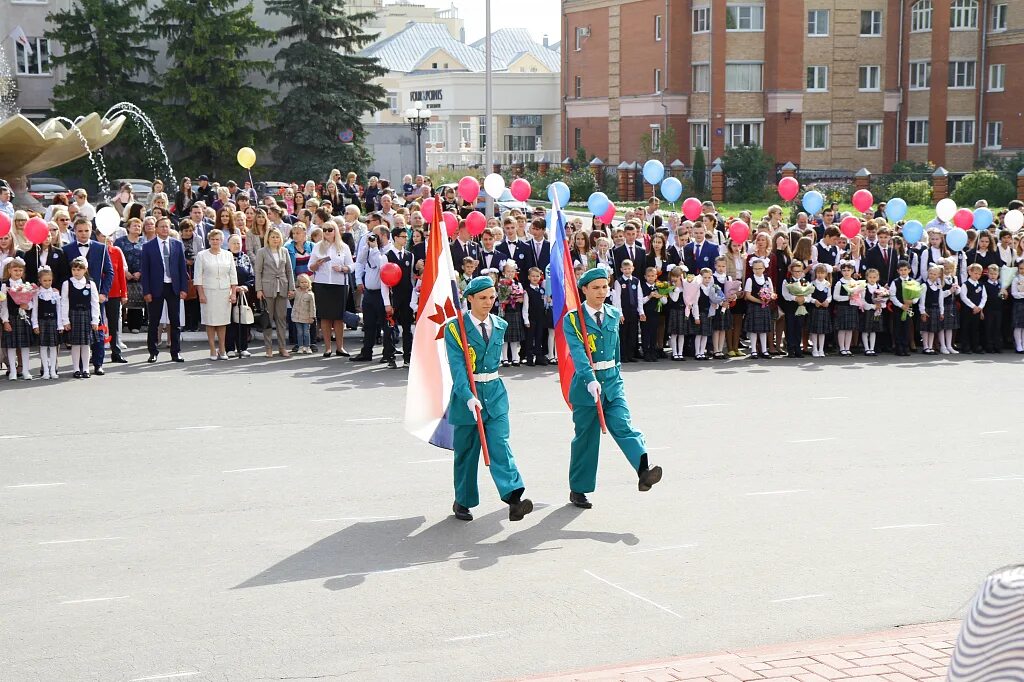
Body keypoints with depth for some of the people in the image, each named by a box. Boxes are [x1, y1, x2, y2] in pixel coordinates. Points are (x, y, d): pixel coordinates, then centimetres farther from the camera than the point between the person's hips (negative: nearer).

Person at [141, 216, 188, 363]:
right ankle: (153, 352, 13)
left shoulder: (177, 245, 6)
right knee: (154, 322, 4)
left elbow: (182, 268, 7)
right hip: (156, 288, -2)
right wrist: (146, 291, -8)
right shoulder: (148, 246, 0)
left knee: (175, 322, 4)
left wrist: (184, 288, -1)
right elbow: (145, 270, -1)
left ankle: (175, 353, 10)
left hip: (173, 287, 2)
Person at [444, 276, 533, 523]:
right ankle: (462, 502, 24)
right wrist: (469, 397, -29)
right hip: (466, 394, -3)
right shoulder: (455, 328, -9)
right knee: (466, 451, 8)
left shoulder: (500, 326, 7)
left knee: (500, 445, -12)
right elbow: (457, 367, -18)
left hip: (495, 393, 3)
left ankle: (514, 498, -25)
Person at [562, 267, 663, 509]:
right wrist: (591, 381, -34)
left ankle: (644, 471, -34)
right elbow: (578, 353, -21)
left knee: (622, 425, -15)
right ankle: (578, 489, 17)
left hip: (612, 380, 3)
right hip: (586, 383, -3)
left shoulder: (614, 315, 9)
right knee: (586, 437, 4)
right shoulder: (572, 319, -7)